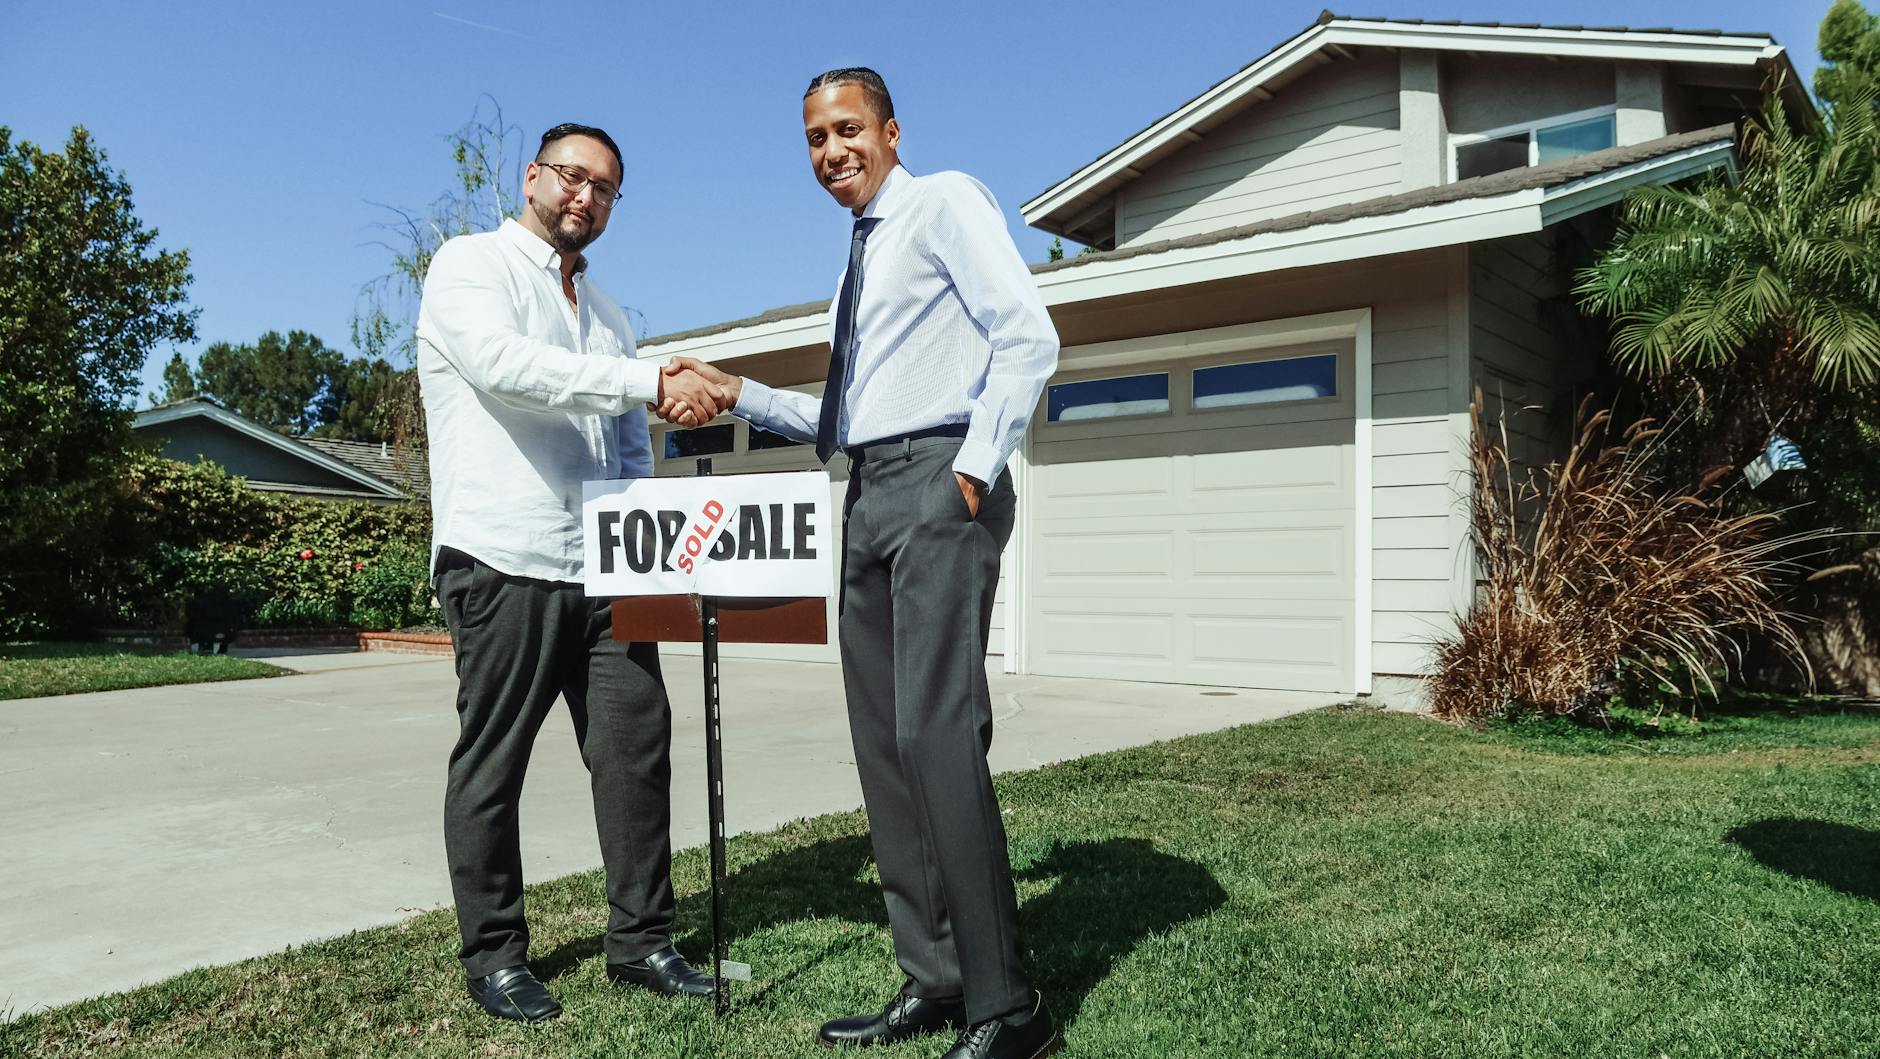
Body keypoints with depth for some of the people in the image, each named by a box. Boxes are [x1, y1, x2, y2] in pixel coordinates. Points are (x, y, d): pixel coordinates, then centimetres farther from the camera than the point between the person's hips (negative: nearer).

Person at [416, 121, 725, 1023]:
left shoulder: (606, 313, 22)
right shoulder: (471, 265, 2)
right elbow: (506, 363, -19)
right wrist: (652, 382, -25)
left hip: (601, 565, 6)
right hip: (504, 560, -6)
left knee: (637, 744, 3)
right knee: (491, 763, 3)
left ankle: (640, 938, 15)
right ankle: (493, 955, 16)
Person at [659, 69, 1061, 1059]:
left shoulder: (945, 201, 2)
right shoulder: (858, 264, 25)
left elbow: (1028, 335, -11)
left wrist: (975, 469, -16)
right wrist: (737, 393, 17)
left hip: (938, 480, -9)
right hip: (870, 495, 9)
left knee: (936, 731, -17)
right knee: (882, 742, 5)